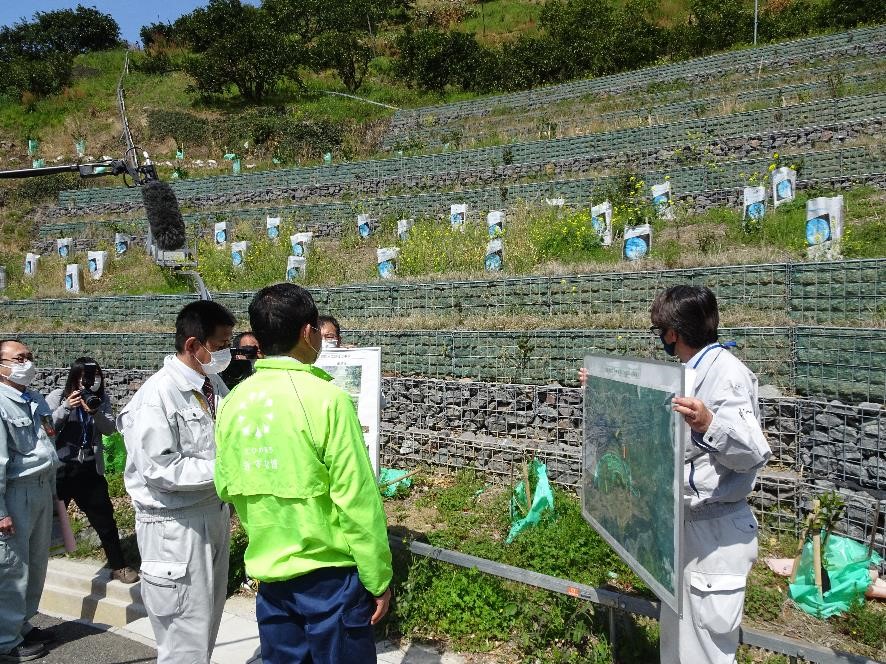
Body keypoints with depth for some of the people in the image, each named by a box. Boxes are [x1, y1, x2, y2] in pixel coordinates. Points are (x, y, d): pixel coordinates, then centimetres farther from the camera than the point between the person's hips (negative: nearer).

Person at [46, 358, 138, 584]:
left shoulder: (101, 399, 3)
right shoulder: (57, 397, -4)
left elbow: (110, 428, -7)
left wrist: (95, 412, -24)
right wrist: (66, 408, -24)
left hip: (90, 470, 2)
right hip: (60, 469, -2)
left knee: (104, 518, 6)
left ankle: (118, 566, 17)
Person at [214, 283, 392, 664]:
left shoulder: (234, 403, -2)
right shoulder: (326, 398, -19)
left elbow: (226, 488, 9)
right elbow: (357, 500, -18)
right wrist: (378, 579, -8)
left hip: (269, 575, 5)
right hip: (330, 575, -5)